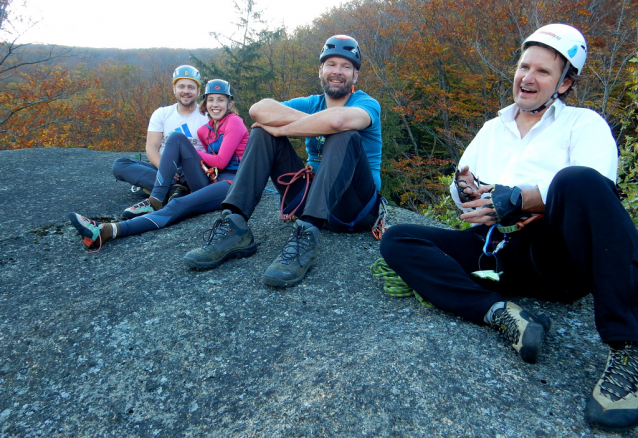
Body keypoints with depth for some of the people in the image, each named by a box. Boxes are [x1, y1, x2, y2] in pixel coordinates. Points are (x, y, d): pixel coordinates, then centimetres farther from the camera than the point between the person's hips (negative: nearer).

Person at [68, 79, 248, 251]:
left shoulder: (234, 122, -1)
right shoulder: (204, 130, 19)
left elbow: (221, 161, -7)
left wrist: (194, 153, 6)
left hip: (232, 182, -6)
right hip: (211, 179, 7)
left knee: (178, 206, -31)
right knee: (177, 138, -7)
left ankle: (108, 231, -47)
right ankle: (155, 201, -20)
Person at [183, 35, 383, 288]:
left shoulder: (367, 104, -4)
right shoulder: (310, 104, 10)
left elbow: (337, 120, -32)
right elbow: (258, 109, -12)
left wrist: (281, 128, -20)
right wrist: (315, 121, -20)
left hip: (355, 208, -4)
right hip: (311, 198, 4)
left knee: (345, 135, -30)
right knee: (264, 130, -6)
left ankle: (305, 238, -45)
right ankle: (234, 226, -23)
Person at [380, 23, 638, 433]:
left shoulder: (583, 123, 11)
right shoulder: (492, 128, 26)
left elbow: (596, 188, -10)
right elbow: (461, 188, 19)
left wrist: (516, 199, -20)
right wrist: (465, 191, -6)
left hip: (559, 254, -4)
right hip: (497, 252, 4)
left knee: (579, 180, -34)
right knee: (396, 240, -12)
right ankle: (503, 314, -27)